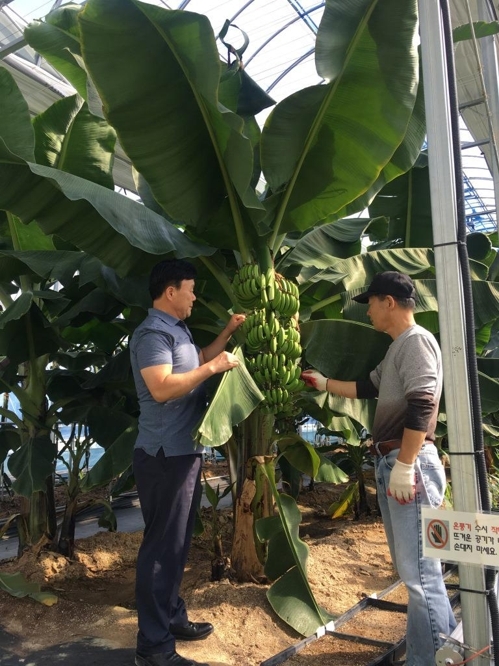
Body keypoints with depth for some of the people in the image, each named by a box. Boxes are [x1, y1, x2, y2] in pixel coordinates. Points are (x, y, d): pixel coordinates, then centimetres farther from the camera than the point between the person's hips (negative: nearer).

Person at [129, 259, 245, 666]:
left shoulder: (177, 330, 15)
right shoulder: (153, 333, -17)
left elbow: (198, 361, 28)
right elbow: (162, 388, -28)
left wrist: (228, 332, 20)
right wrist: (213, 367, -22)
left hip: (184, 451, 11)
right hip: (165, 455, -11)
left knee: (178, 542, 19)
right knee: (162, 545, -2)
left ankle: (173, 618, 34)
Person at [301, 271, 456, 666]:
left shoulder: (416, 340, -12)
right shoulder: (398, 347, 19)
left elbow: (422, 406, -22)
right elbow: (368, 389, 30)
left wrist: (404, 465, -24)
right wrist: (324, 383, 36)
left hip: (411, 464, -11)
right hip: (392, 462, 11)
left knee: (419, 571, -6)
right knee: (412, 567, 18)